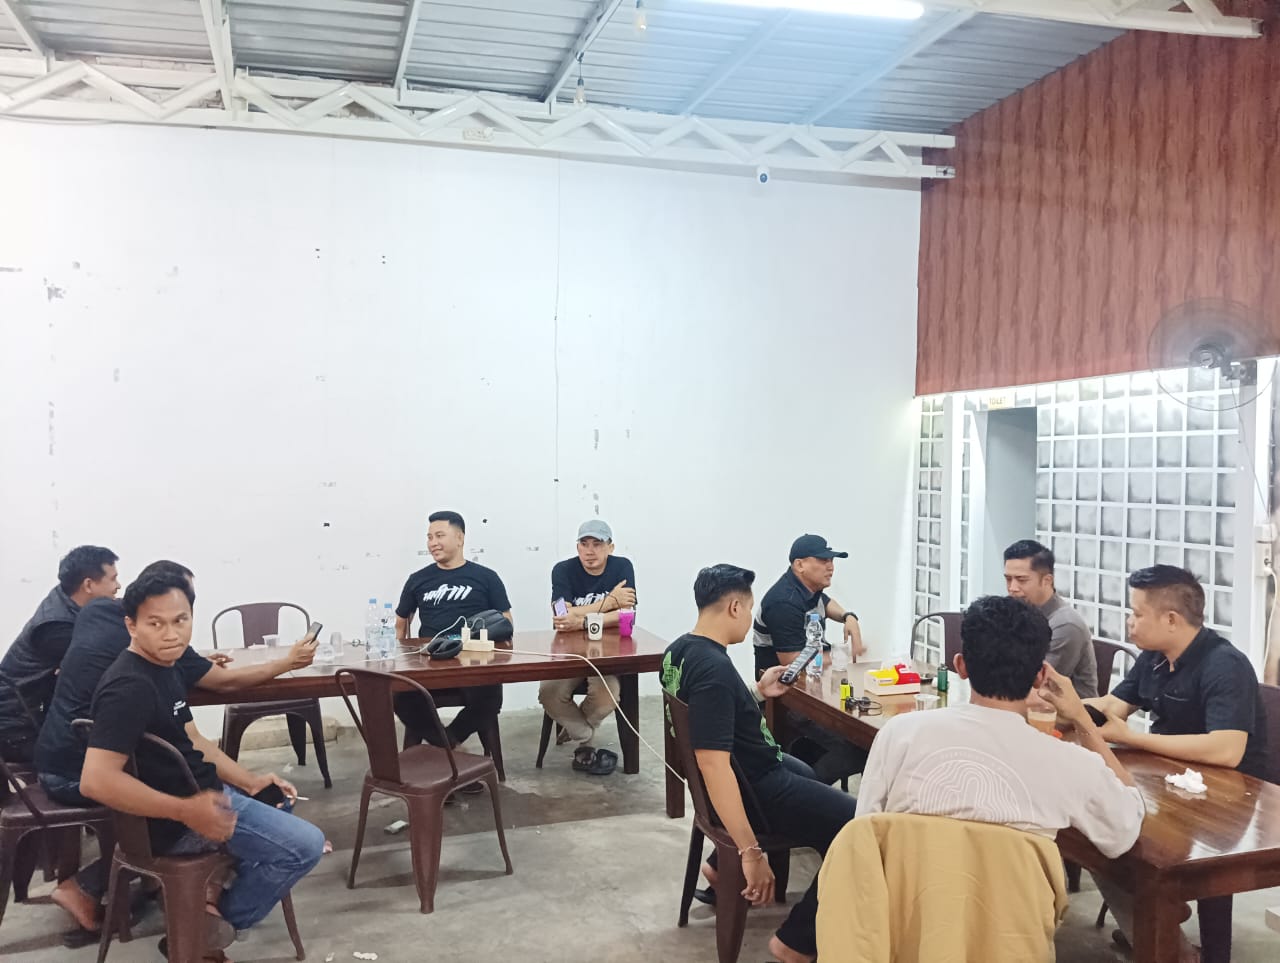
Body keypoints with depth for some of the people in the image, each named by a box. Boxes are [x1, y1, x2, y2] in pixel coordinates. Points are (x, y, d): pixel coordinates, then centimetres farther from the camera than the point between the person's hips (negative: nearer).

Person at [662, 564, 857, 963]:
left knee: (807, 775, 36)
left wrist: (757, 692, 13)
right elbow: (714, 763, -35)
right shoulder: (714, 668, -30)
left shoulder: (679, 650, 0)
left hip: (749, 770, 10)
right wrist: (751, 852, -33)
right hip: (757, 790, -10)